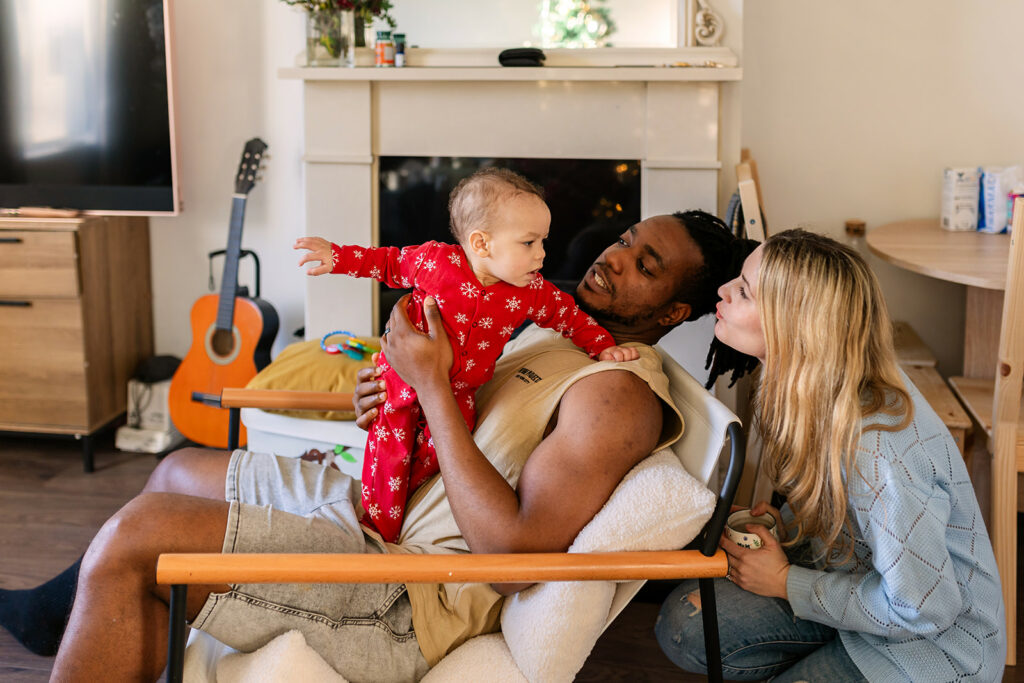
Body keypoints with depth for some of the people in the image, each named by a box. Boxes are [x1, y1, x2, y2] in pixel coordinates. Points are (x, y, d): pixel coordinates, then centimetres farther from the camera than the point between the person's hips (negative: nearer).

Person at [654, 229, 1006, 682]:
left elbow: (924, 610, -25)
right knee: (684, 623, -9)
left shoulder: (875, 454, -34)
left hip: (936, 644, -7)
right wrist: (784, 526, -9)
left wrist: (788, 584, -15)